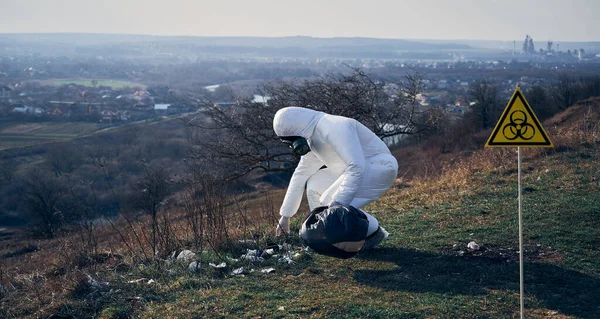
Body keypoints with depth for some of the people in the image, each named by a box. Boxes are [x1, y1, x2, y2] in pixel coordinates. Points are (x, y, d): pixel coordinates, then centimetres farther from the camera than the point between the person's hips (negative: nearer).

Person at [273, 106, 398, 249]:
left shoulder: (334, 128, -24)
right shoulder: (312, 140, 8)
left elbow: (356, 166, -34)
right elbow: (300, 175, 16)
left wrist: (338, 202, -36)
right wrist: (285, 216, 18)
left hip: (379, 166, -10)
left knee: (331, 203, -22)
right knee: (314, 184, 8)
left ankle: (374, 233, -6)